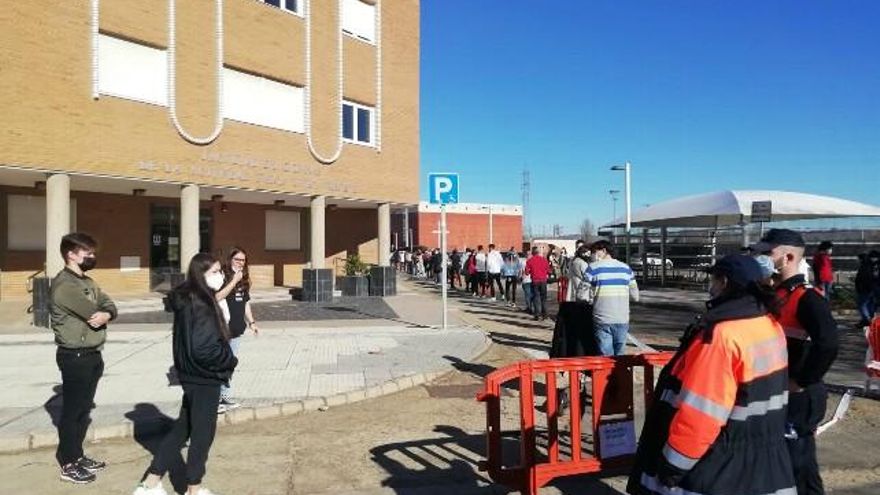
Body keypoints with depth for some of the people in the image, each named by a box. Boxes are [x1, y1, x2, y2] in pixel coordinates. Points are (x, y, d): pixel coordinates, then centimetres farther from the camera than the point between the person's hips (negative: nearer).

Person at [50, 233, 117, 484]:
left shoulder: (87, 282, 13)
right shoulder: (63, 284, -18)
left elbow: (110, 305, 4)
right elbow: (92, 312, -23)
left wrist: (105, 315, -18)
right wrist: (100, 315, -1)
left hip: (92, 355, 9)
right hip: (75, 357, -9)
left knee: (84, 409, 17)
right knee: (72, 411, 2)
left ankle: (77, 455, 30)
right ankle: (68, 464, 14)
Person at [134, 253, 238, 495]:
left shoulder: (188, 299, 6)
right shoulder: (200, 305, -23)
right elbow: (203, 348, -28)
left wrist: (226, 358, 5)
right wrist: (231, 361, -13)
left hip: (194, 376, 9)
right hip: (205, 378, -9)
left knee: (183, 428, 20)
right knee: (203, 433, 8)